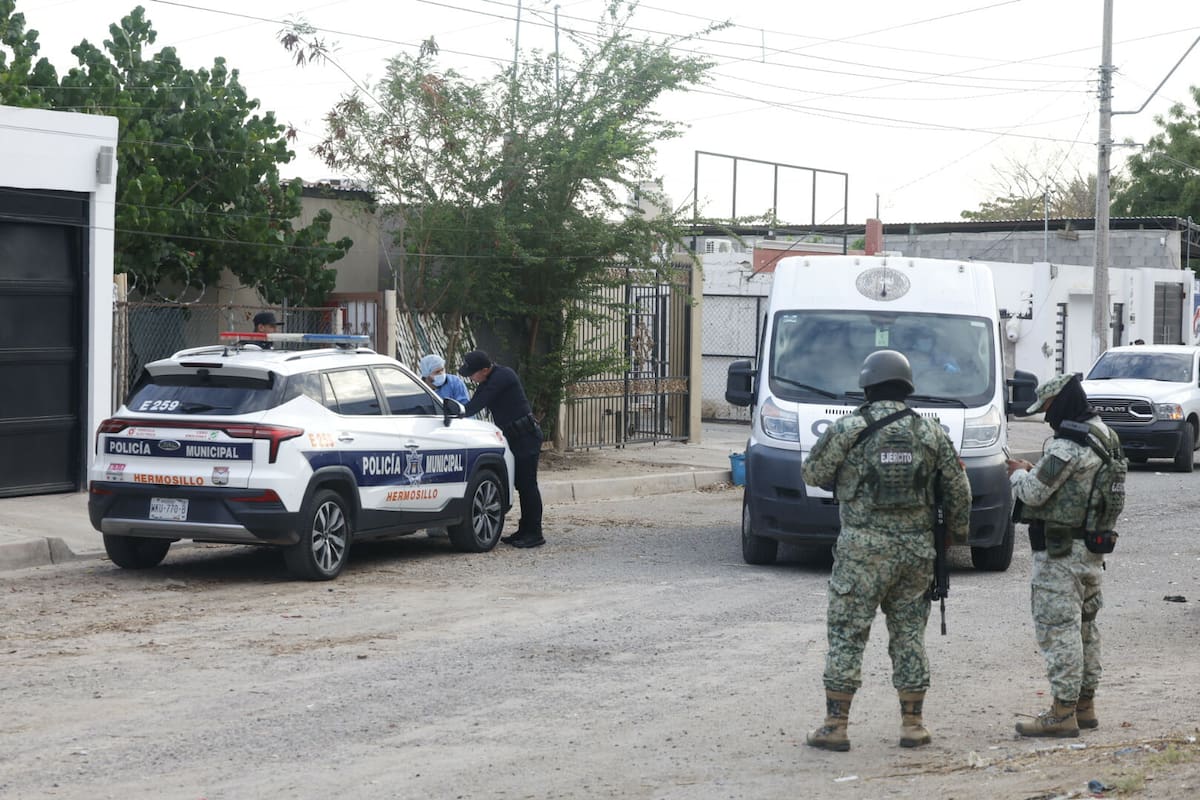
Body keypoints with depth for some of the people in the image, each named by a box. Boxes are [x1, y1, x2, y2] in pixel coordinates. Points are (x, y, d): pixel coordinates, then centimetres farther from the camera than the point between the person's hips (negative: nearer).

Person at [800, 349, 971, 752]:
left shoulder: (847, 429, -6)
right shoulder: (931, 431, 4)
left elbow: (812, 474, 2)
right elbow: (959, 488, 8)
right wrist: (959, 530, 23)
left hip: (864, 549, -3)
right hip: (917, 549, 3)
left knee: (846, 635, 2)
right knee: (909, 635, 12)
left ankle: (835, 725, 0)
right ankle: (912, 725, 14)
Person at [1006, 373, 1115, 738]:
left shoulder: (1069, 445, -20)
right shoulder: (1103, 436, 11)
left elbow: (1034, 492, -19)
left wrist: (1018, 473, 1)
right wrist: (1034, 470, 12)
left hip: (1061, 553, -10)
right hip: (1092, 549, 10)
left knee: (1058, 627, -7)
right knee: (1084, 625, 16)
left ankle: (1062, 714, -6)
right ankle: (1085, 705, 24)